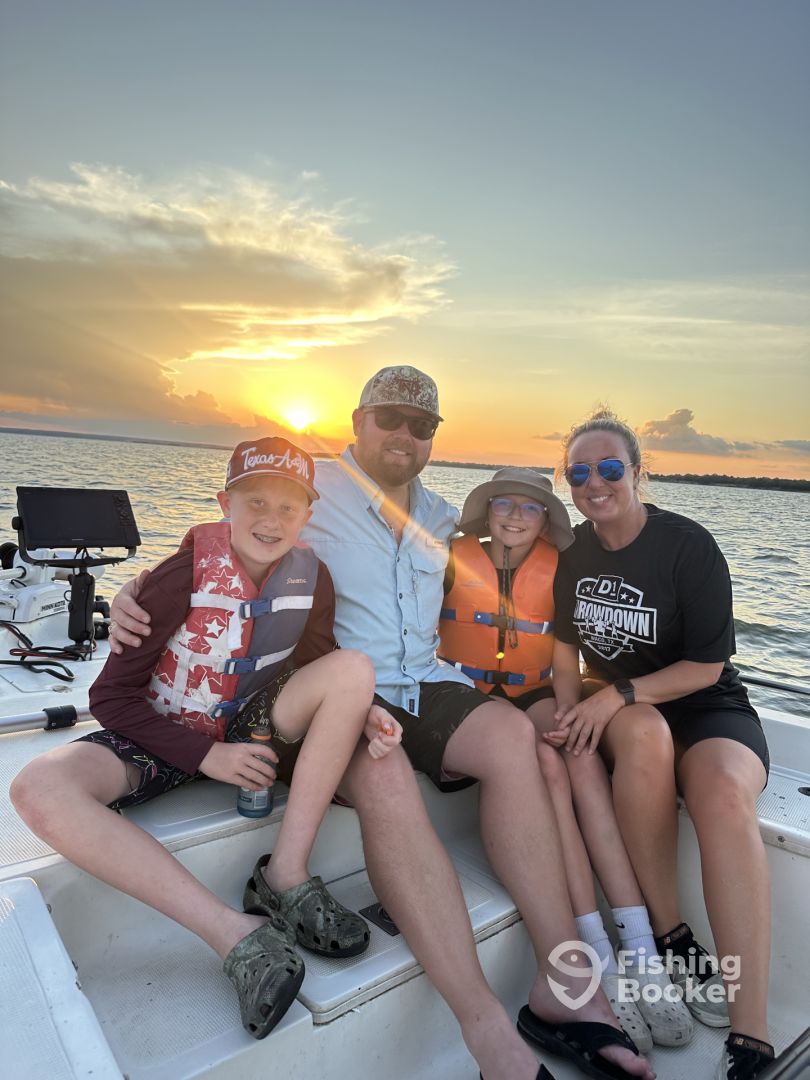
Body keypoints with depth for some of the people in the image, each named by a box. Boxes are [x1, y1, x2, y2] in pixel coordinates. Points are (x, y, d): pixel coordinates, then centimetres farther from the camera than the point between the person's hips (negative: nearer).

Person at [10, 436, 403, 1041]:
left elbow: (319, 672, 2)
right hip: (164, 738, -2)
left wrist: (360, 714, -20)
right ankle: (237, 934, -32)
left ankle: (288, 877, -20)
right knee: (40, 791, -31)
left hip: (249, 732, 3)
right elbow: (112, 697, -14)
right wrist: (206, 755, -22)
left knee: (356, 668, -23)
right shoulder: (184, 577, -18)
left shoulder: (310, 577, -9)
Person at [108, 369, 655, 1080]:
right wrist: (137, 593, -16)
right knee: (383, 773, -37)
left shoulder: (440, 517, 20)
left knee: (512, 735, -25)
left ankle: (566, 985, -20)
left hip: (420, 688, 5)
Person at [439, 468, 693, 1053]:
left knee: (584, 762, -28)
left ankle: (642, 958, -26)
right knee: (547, 766, -29)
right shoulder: (457, 559, -5)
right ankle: (602, 964, -26)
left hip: (533, 697, 3)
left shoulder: (558, 569, 2)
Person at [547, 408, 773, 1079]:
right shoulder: (573, 553, 2)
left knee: (725, 795, -35)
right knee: (646, 735, -35)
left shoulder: (688, 545, -10)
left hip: (706, 707, -2)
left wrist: (617, 694, -22)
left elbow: (706, 666, -11)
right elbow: (565, 647, 9)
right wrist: (572, 708, -9)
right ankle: (670, 937, -19)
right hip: (617, 714, 2)